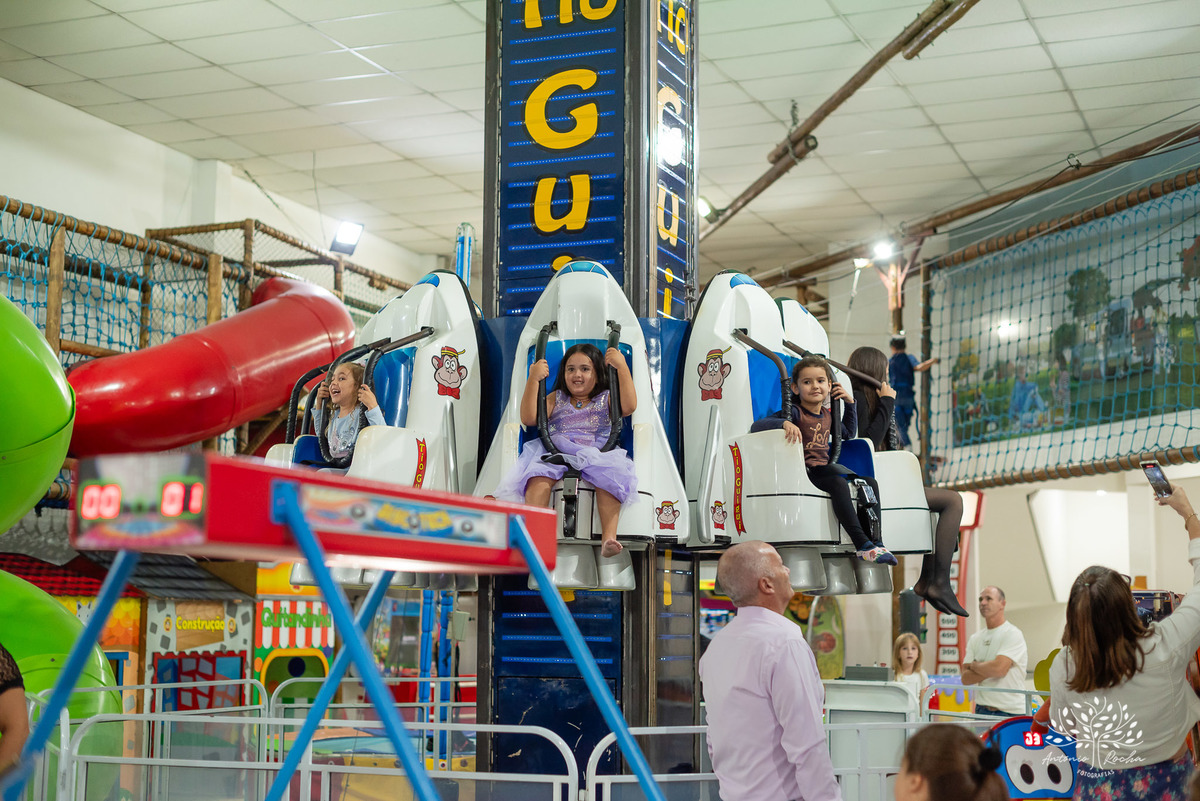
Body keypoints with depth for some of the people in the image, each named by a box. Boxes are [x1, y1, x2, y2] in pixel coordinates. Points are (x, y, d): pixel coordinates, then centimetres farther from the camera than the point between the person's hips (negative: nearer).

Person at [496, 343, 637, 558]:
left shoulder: (605, 399, 21)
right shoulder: (556, 399, 24)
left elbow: (628, 406, -1)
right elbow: (529, 418, 9)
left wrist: (622, 367, -4)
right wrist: (533, 379, 2)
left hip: (596, 453, -1)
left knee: (609, 478, -36)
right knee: (539, 477, -34)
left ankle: (609, 538, -47)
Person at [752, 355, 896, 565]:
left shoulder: (827, 415, 17)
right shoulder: (795, 413, -6)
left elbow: (848, 433, 38)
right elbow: (756, 426, -19)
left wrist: (850, 404, 25)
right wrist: (784, 423, -37)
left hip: (825, 468, 8)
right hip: (803, 470, -8)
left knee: (870, 483, -5)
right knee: (839, 484, -33)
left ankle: (875, 542, -11)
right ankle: (862, 546, -38)